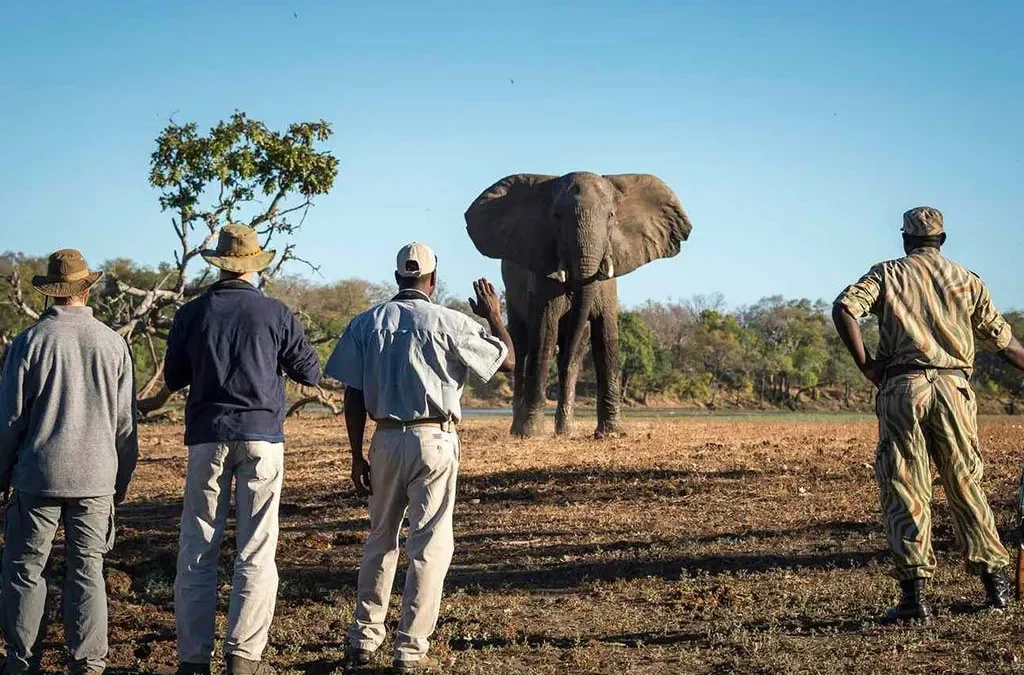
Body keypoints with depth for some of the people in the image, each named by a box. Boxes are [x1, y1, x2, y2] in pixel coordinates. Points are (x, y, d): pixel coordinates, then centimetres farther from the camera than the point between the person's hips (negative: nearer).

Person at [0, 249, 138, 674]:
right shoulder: (113, 343, 0)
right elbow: (125, 423, 5)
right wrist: (122, 479, 16)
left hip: (38, 477, -2)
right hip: (95, 478, 2)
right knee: (87, 570, 7)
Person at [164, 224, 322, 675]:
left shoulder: (191, 314, 2)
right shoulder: (275, 314, -1)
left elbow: (173, 379, 11)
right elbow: (310, 373, 7)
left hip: (207, 437, 1)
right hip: (262, 437, -1)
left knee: (197, 552, 6)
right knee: (256, 552, 2)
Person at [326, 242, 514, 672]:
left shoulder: (366, 323, 3)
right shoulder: (448, 323, -6)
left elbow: (353, 397, 2)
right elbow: (508, 361, 3)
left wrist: (357, 456, 9)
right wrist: (494, 317, 19)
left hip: (386, 440, 3)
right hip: (434, 441, -3)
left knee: (380, 540, 17)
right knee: (429, 546, 2)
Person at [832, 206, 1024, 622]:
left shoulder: (888, 274, 9)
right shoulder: (966, 279, 14)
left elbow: (843, 309, -8)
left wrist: (865, 365, -2)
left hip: (902, 387, -2)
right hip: (953, 386, 2)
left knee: (904, 491, 0)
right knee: (966, 486, 13)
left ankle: (914, 592, -8)